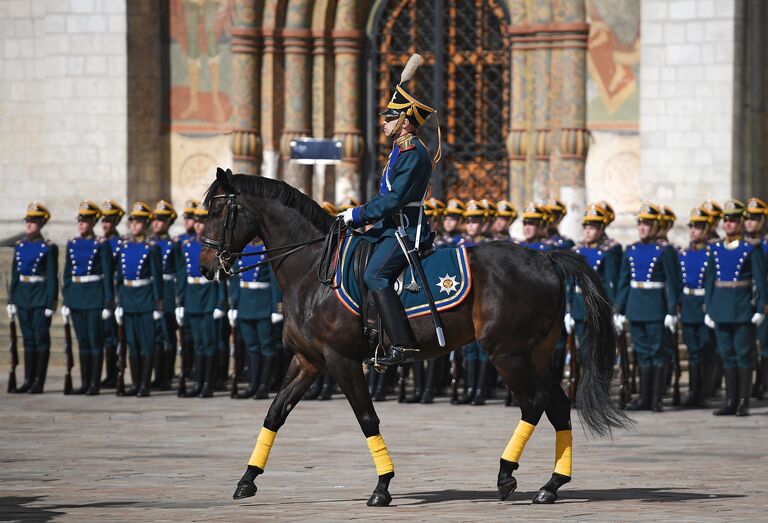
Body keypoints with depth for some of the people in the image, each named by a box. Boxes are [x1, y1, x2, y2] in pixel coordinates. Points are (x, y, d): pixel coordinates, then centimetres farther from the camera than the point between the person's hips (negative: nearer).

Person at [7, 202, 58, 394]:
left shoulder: (48, 248, -7)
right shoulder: (20, 246, 9)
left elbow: (52, 277, -8)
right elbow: (14, 274, 12)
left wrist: (51, 304, -12)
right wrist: (12, 300, 9)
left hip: (41, 297, -6)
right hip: (23, 296, 6)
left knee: (41, 338, -2)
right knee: (28, 339, 9)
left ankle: (39, 382, 0)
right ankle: (28, 380, 12)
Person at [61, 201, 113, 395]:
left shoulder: (101, 245, -5)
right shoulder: (72, 244, 10)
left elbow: (107, 276, -5)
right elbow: (67, 275, 13)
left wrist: (108, 303, -9)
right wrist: (65, 301, 9)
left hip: (95, 295, -5)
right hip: (76, 295, 5)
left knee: (95, 340, -3)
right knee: (82, 341, 8)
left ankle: (95, 384, 0)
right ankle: (85, 383, 12)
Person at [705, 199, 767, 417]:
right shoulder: (715, 249, 9)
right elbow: (709, 280, 13)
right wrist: (709, 309, 9)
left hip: (743, 308, -4)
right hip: (721, 308, 4)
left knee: (744, 354, -1)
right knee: (727, 355, 8)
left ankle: (744, 403, 2)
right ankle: (731, 402, 12)